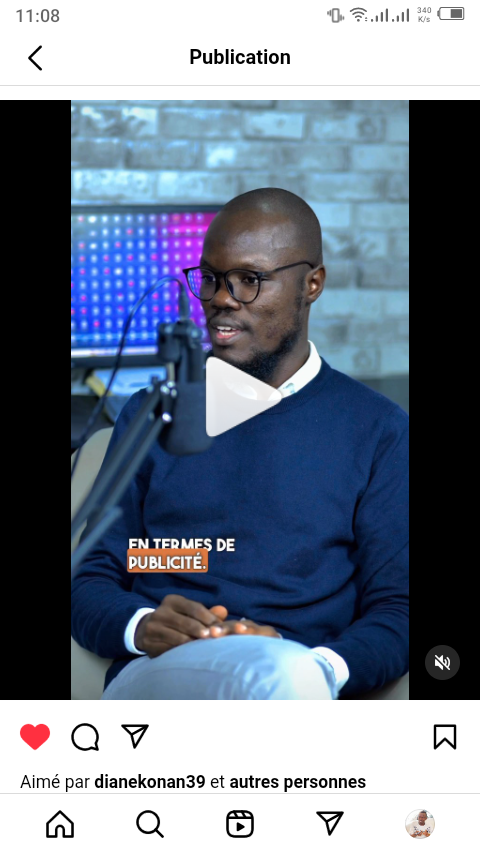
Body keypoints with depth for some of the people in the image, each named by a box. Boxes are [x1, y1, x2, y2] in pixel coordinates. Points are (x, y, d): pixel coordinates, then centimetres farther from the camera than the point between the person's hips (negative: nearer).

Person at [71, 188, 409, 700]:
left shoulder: (378, 430, 13)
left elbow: (395, 611, 6)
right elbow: (91, 585, 15)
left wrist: (318, 668, -17)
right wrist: (141, 627, -10)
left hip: (300, 680, 1)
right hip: (153, 683, -1)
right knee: (281, 676, -37)